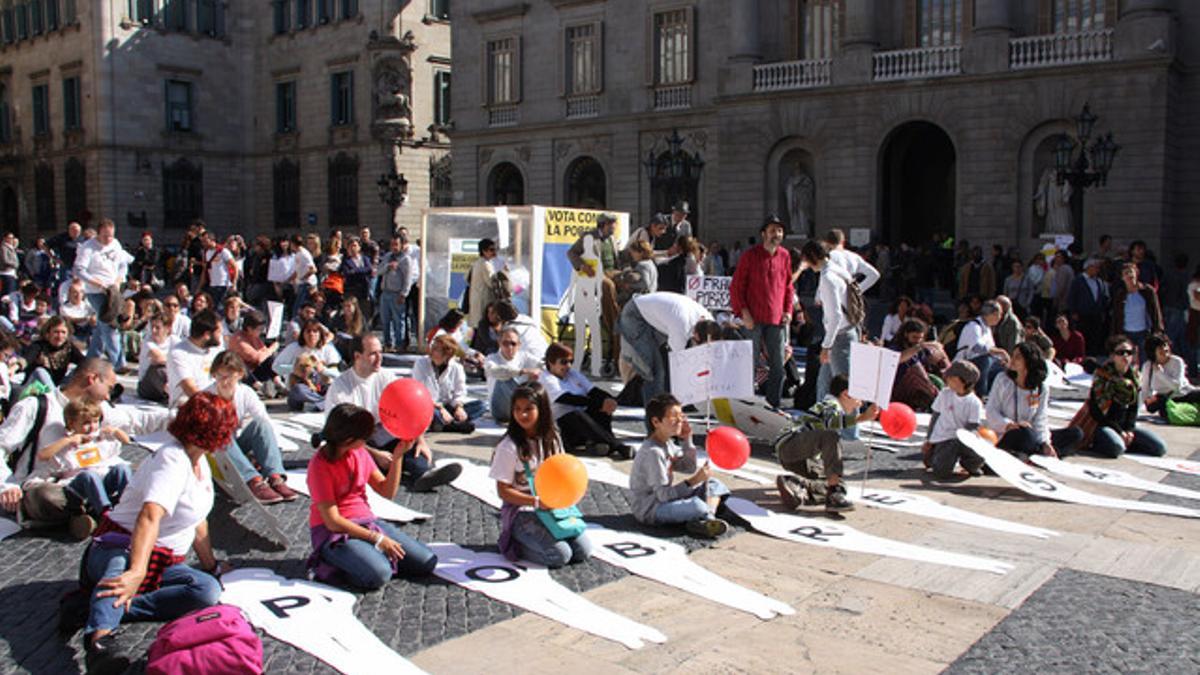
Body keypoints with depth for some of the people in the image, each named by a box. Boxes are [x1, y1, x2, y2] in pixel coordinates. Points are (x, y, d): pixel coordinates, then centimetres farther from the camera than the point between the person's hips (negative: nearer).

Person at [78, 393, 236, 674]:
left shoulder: (199, 461, 9)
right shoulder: (173, 461, -21)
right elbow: (150, 516, -38)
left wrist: (211, 565, 26)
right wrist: (137, 572, -52)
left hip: (164, 563, 8)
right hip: (119, 549, -8)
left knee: (208, 590, -23)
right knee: (121, 562, -43)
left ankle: (104, 607, -26)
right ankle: (100, 636, -64)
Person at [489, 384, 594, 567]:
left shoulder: (552, 439, 3)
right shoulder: (509, 447, -14)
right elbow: (503, 491, -12)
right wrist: (536, 502, -23)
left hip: (552, 508, 6)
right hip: (521, 512, -6)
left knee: (583, 551, -8)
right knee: (560, 555, -21)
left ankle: (533, 539, 11)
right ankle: (514, 544, 2)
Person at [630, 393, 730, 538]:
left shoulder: (668, 444, 9)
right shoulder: (652, 452, -22)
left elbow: (689, 467, 17)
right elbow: (663, 494, -25)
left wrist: (686, 441, 5)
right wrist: (693, 481, -28)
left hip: (667, 499, 11)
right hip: (650, 509, -11)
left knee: (713, 484, 8)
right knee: (696, 505, -38)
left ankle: (708, 519, -18)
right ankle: (708, 512, -4)